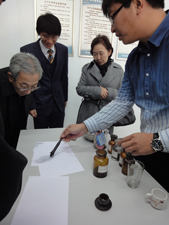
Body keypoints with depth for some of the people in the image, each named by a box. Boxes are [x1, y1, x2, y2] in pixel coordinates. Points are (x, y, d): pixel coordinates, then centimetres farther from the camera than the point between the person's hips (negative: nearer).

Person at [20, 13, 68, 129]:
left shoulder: (63, 50, 4)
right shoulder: (27, 50, -8)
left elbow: (64, 76, 9)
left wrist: (65, 98, 12)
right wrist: (31, 105, -8)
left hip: (58, 103, 4)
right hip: (40, 104, -3)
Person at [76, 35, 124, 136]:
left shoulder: (118, 70, 4)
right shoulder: (87, 68, 6)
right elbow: (79, 89, 0)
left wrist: (107, 92, -16)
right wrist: (97, 91, -14)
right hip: (87, 115, 1)